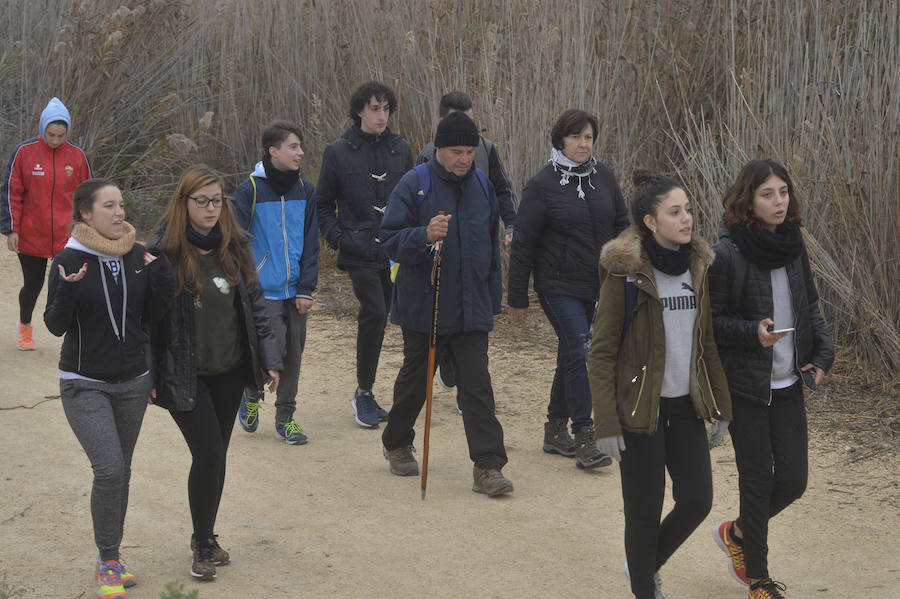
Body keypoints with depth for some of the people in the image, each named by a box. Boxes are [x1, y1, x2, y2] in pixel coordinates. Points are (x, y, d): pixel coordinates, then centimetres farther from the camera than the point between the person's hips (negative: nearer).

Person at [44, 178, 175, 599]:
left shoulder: (138, 256, 1)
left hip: (133, 382, 5)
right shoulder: (69, 261, -10)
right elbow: (56, 325, -9)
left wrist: (162, 277, -10)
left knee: (121, 472, 11)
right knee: (109, 470, -16)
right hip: (85, 386, -4)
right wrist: (67, 292, -28)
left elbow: (152, 316, 5)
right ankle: (108, 564, -3)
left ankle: (109, 559, 25)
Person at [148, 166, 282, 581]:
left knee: (216, 455, 11)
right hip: (185, 374, -5)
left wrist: (269, 360, 7)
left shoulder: (234, 248, 4)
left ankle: (206, 537, 27)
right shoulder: (165, 251, -12)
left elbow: (254, 304, 11)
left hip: (230, 371, 5)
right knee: (209, 454, -10)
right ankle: (203, 544, 7)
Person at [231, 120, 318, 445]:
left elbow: (310, 244, 6)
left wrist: (306, 289, 0)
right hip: (263, 292, -4)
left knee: (293, 355, 7)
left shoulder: (305, 190, 5)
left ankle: (286, 417, 20)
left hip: (294, 292, 4)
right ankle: (251, 394, 18)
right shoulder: (249, 190, -8)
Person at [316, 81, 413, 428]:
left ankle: (364, 393, 23)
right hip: (360, 252, -4)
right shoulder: (338, 152, 0)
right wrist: (337, 238, -7)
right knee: (374, 313, -16)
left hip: (394, 252, 4)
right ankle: (364, 393, -3)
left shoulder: (401, 150, 8)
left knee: (377, 316, 10)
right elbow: (323, 204, 6)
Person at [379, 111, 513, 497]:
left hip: (471, 307, 3)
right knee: (415, 378, 13)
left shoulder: (481, 185, 8)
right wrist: (425, 235, -30)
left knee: (477, 385, -5)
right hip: (424, 305, -3)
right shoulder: (414, 185, -8)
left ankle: (488, 467, -6)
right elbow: (390, 239, -12)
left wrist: (492, 295, 17)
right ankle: (397, 444, 36)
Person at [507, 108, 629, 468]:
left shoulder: (604, 177, 6)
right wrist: (517, 298, -5)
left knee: (571, 356, 13)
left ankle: (555, 431, 25)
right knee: (580, 351, -15)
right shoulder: (542, 185, -8)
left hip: (600, 287, 5)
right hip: (559, 286, -5)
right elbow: (523, 243, -5)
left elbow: (621, 226, 16)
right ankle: (584, 438, -11)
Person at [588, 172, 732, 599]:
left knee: (697, 500, 6)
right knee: (645, 511, 2)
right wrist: (607, 424, -16)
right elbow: (601, 354, -13)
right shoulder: (625, 273, -14)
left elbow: (707, 343, 13)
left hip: (686, 406, 6)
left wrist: (721, 407, 10)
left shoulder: (697, 267, 4)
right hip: (641, 410, -5)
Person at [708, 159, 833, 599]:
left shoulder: (793, 245, 2)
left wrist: (823, 353, 0)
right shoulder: (727, 254, -16)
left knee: (793, 480, 6)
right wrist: (753, 333, -26)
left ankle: (736, 532, 34)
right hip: (746, 386, -6)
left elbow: (809, 307, 14)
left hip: (788, 384, 6)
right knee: (758, 481, 2)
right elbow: (710, 320, -11)